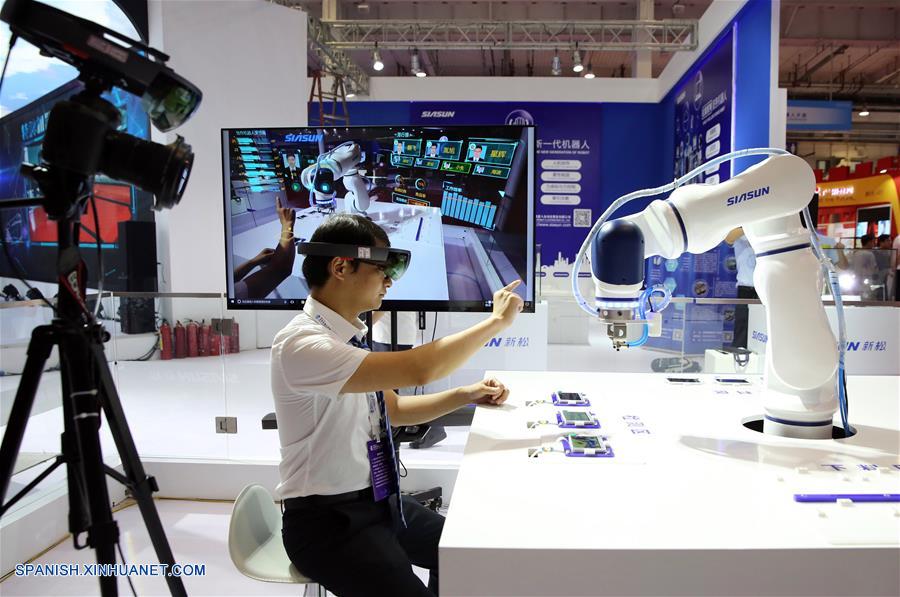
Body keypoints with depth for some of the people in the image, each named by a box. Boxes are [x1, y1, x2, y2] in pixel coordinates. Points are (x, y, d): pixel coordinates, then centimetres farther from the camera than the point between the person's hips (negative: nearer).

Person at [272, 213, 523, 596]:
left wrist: (465, 395, -2)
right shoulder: (302, 343, -26)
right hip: (327, 520, -8)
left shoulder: (348, 335, 2)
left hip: (379, 500, 9)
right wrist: (498, 320, -22)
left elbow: (395, 409, 12)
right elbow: (419, 369, -35)